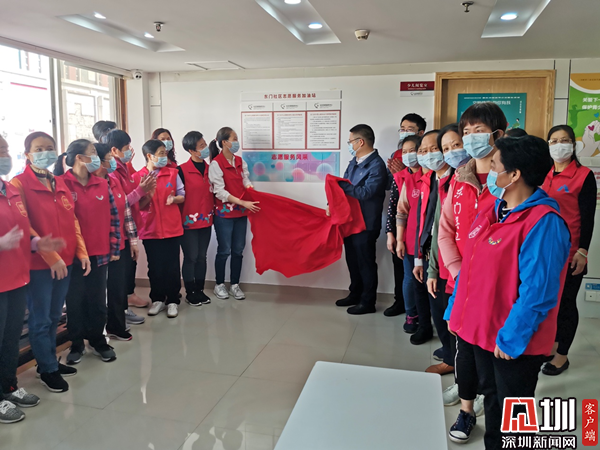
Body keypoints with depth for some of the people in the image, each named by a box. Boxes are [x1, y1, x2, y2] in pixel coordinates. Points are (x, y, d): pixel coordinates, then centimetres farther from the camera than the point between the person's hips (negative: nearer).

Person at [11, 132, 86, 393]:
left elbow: (72, 220, 12)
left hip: (65, 261, 6)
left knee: (54, 316, 17)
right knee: (40, 319, 5)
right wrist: (50, 255, -17)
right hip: (38, 263, -6)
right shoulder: (19, 184, -8)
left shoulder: (60, 183, 12)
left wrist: (81, 251, 3)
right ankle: (48, 370, 19)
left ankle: (49, 360, 33)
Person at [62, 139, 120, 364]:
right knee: (75, 301, 9)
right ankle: (77, 344, 25)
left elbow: (113, 217, 7)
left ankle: (98, 340, 28)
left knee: (98, 301, 12)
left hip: (99, 253, 3)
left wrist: (114, 247, 3)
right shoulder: (62, 184, -7)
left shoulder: (103, 185, 6)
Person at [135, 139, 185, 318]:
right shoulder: (137, 177, -2)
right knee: (155, 267, 11)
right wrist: (146, 194, -19)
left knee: (172, 266, 5)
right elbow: (138, 205, 0)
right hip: (150, 229, 0)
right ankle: (157, 299, 26)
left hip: (172, 228, 0)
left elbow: (182, 195, 5)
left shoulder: (173, 173, 2)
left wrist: (174, 199, -16)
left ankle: (172, 301, 18)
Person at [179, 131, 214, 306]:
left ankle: (200, 290, 23)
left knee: (202, 257, 12)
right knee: (190, 257, 2)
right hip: (189, 221, -5)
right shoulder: (182, 170, -11)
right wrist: (180, 218, -13)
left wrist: (213, 212, 8)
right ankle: (190, 293, 15)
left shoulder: (209, 169, 7)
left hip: (206, 220, 5)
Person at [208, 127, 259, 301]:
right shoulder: (216, 163, -11)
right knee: (224, 251, 3)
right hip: (224, 213, -5)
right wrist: (243, 202, -21)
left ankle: (235, 285, 21)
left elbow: (246, 182, 7)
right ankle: (219, 285, 20)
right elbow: (220, 191, -15)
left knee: (238, 250, 9)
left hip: (241, 212, 6)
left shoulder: (240, 161, 9)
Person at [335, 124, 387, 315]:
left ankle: (368, 302, 17)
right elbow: (344, 186, 10)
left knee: (366, 263, 4)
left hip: (366, 223, -8)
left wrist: (340, 184, -20)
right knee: (353, 260, 19)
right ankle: (355, 294, 35)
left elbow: (365, 192, -25)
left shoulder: (377, 165, -16)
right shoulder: (354, 161, 11)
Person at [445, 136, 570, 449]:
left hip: (513, 344, -7)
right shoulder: (491, 211, 5)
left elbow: (538, 291, -24)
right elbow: (470, 268, 11)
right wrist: (455, 312, 11)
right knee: (491, 397, 24)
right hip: (481, 330, 8)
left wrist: (510, 339, -20)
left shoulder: (544, 223, -22)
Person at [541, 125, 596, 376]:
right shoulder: (543, 176, 9)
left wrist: (582, 251, -15)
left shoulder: (584, 176, -6)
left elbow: (588, 217, -9)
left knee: (565, 303, 5)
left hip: (569, 252, -5)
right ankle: (550, 345, 30)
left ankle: (562, 355, 19)